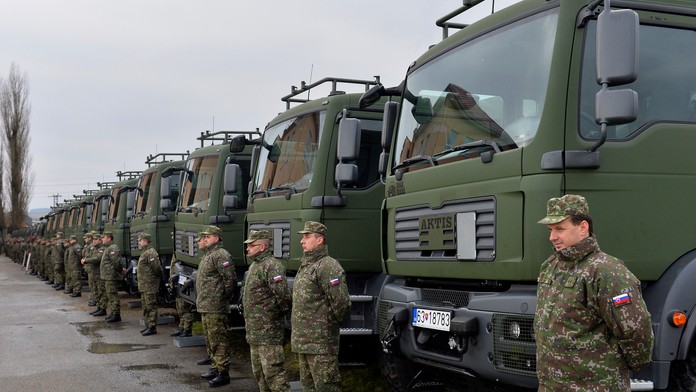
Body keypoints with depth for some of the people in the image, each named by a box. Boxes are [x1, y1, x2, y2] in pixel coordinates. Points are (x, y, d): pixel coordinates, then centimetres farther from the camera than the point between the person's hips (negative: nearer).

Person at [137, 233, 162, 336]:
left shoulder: (150, 253, -17)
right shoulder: (144, 252, 17)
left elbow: (157, 268, -21)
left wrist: (158, 277, -8)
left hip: (150, 285, -11)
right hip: (144, 285, 11)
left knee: (151, 306, -6)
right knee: (145, 307, 16)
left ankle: (152, 327, -3)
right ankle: (148, 325, 24)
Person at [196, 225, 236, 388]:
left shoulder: (220, 255, -15)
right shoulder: (208, 255, 19)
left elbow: (230, 279, -21)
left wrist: (223, 298, -13)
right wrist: (201, 301, 19)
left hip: (216, 308, -11)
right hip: (205, 307, 11)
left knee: (218, 340, -6)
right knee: (210, 340, 19)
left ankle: (223, 373, -1)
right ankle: (215, 367, 30)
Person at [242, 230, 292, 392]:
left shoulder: (272, 266, -18)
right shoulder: (254, 266, 15)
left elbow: (282, 294, -26)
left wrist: (283, 310, -11)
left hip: (268, 331, -10)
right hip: (254, 331, 10)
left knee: (273, 372, -8)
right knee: (259, 372, 17)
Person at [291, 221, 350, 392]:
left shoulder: (328, 266, -16)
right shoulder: (305, 266, 16)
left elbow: (341, 302, -22)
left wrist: (330, 324, -8)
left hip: (320, 344, -10)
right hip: (302, 342, 10)